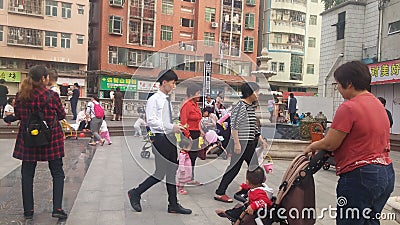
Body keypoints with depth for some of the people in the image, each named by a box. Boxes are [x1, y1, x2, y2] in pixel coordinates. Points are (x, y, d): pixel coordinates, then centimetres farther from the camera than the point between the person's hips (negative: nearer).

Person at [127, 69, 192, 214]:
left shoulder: (167, 100, 16)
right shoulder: (154, 99, -9)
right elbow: (151, 121, -19)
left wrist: (177, 127, 8)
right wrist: (171, 127, -21)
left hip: (170, 138, 8)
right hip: (160, 138, -8)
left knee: (172, 171, 11)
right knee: (160, 173, -4)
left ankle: (173, 204, 20)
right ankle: (135, 193, 17)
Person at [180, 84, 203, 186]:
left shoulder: (195, 104, 15)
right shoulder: (187, 105, -14)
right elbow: (184, 122, -19)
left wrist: (200, 132, 16)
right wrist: (188, 136, -21)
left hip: (196, 134, 9)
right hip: (190, 134, -9)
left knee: (193, 156, 13)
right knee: (189, 157, -4)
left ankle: (191, 178, 23)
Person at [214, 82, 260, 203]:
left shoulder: (251, 106, 13)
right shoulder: (240, 106, -14)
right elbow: (234, 125, -18)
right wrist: (237, 143, -21)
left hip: (250, 143, 9)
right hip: (241, 143, -9)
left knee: (254, 167, 12)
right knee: (234, 168, -2)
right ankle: (219, 193, 9)